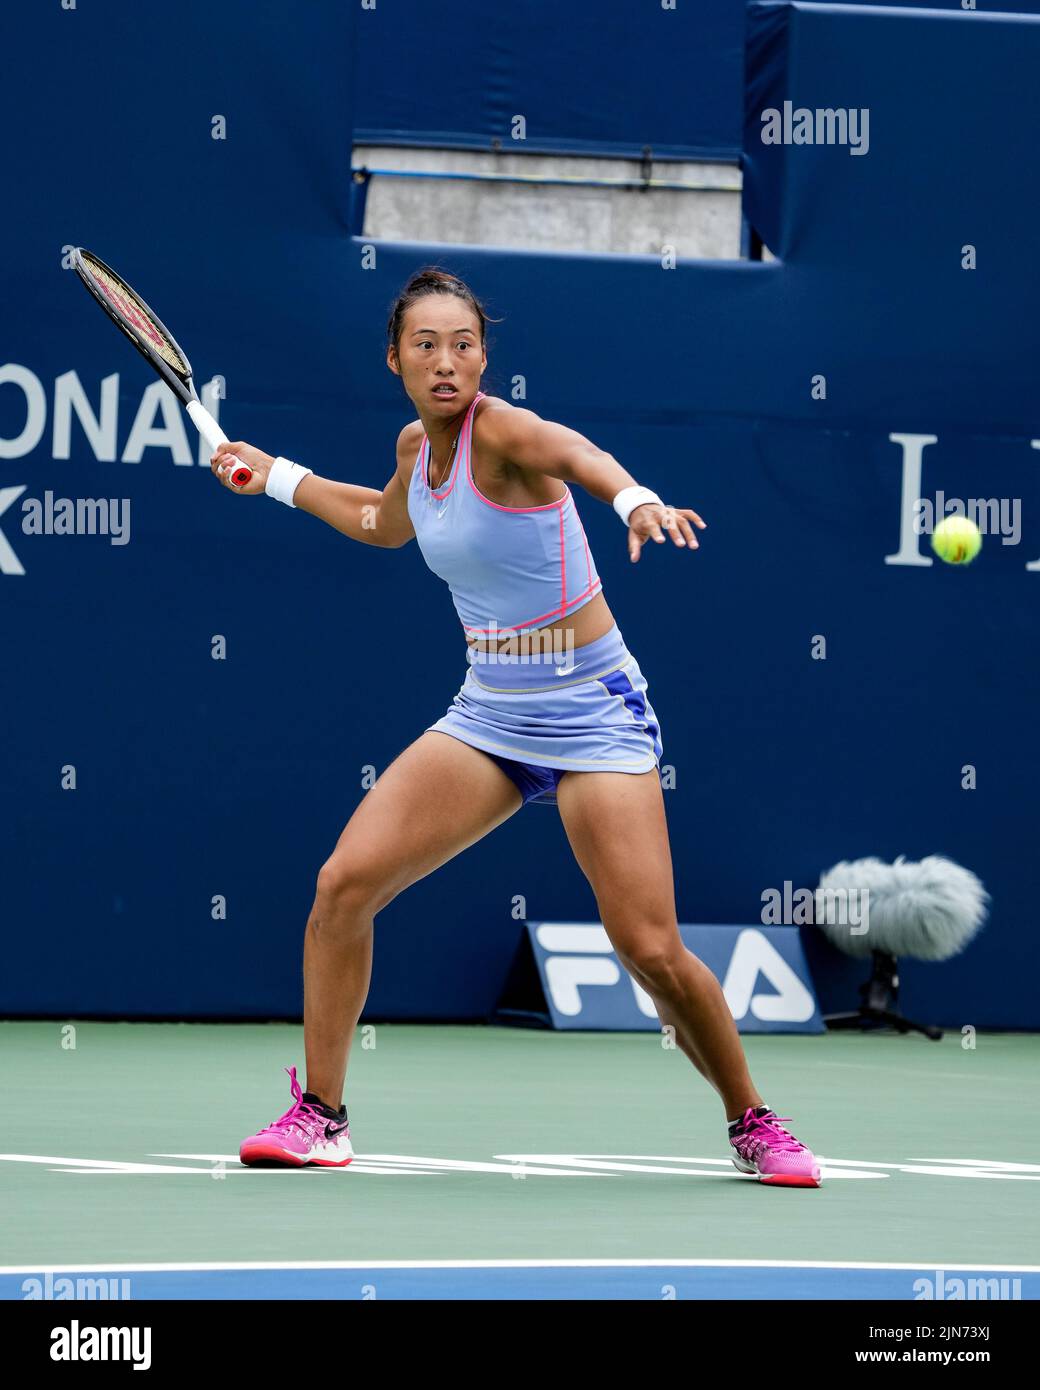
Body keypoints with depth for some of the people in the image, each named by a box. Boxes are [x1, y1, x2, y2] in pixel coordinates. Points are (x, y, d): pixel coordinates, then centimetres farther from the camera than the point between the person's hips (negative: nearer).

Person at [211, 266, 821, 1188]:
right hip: (487, 715, 6)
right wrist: (278, 478, 34)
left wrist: (636, 499, -63)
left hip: (591, 712, -6)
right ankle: (320, 1117, 5)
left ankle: (753, 1123, 10)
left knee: (651, 950, -13)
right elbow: (385, 524, 31)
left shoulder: (500, 430, -16)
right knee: (344, 882, -8)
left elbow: (573, 452, -43)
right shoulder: (418, 445, 6)